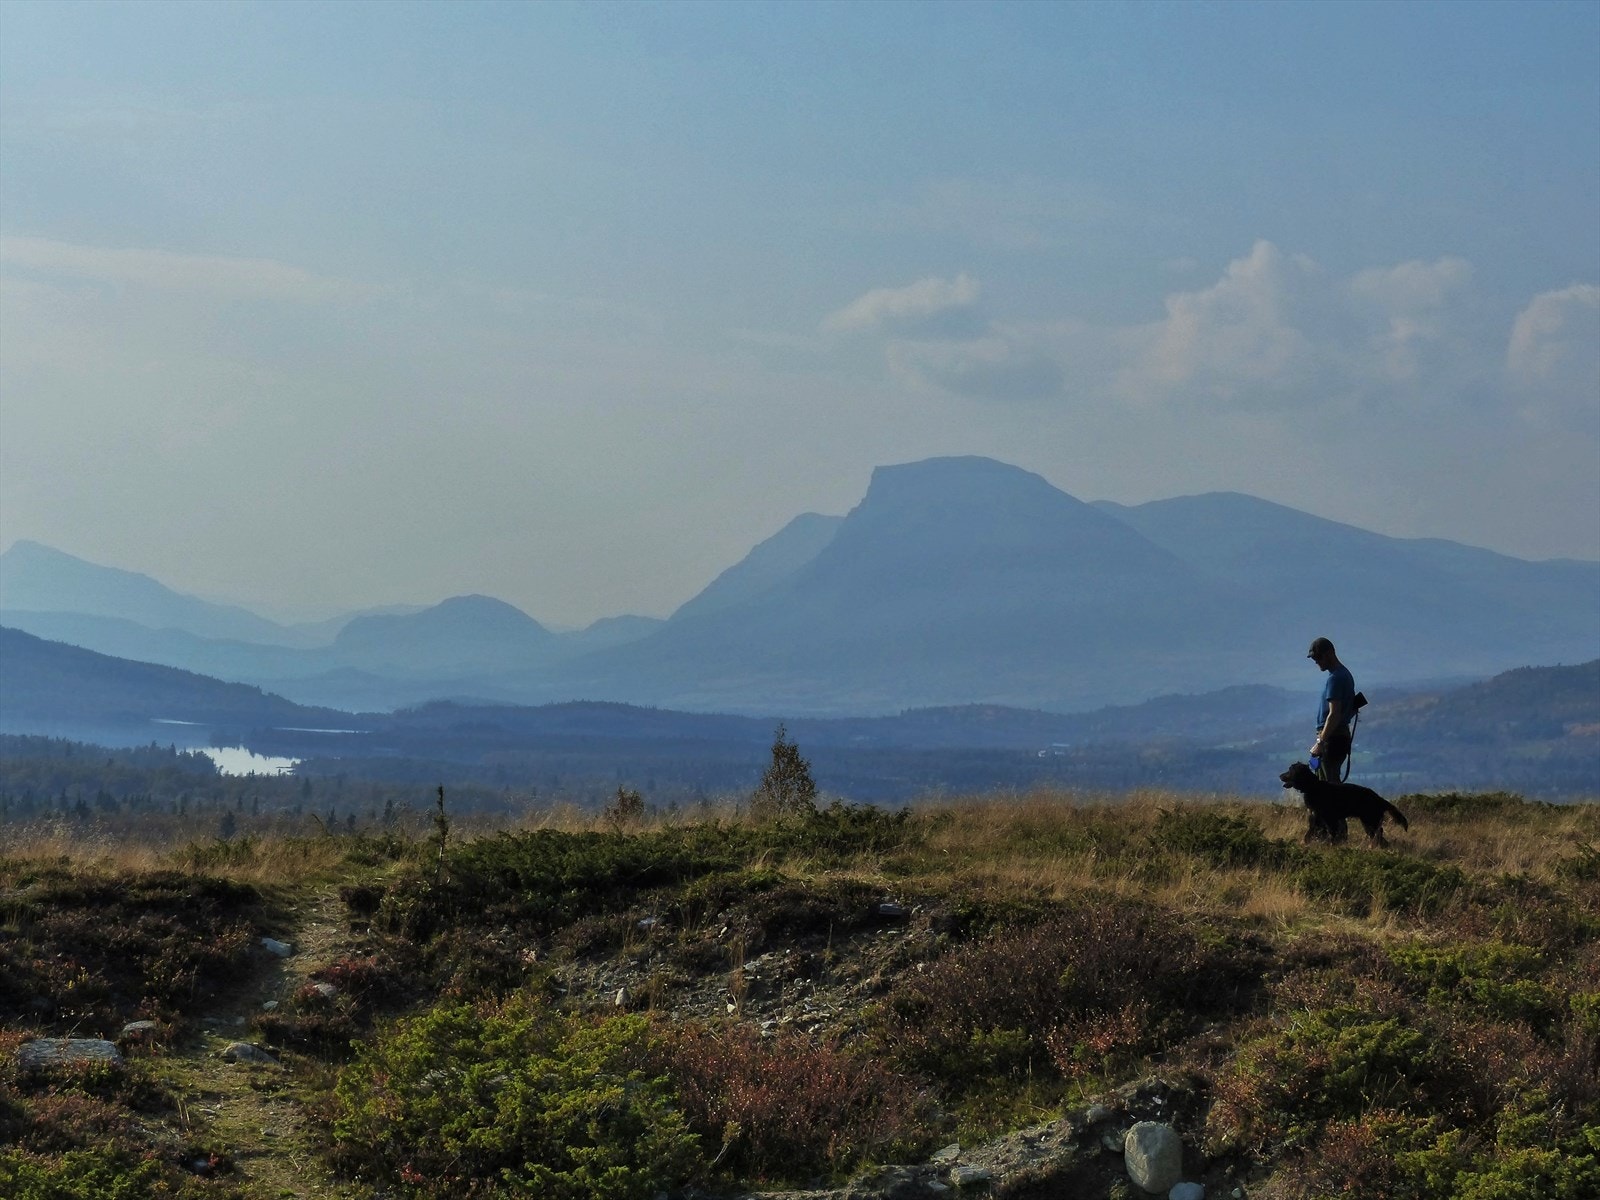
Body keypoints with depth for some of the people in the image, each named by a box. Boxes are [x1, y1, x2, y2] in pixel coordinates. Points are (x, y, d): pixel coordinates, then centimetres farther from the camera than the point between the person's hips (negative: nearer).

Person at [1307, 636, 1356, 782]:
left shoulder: (1335, 679, -16)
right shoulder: (1345, 674, 16)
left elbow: (1334, 714, -23)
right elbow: (1353, 709, 24)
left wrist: (1320, 742, -22)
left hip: (1332, 737, -10)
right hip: (1343, 734, 10)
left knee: (1328, 783, -11)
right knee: (1334, 782, 13)